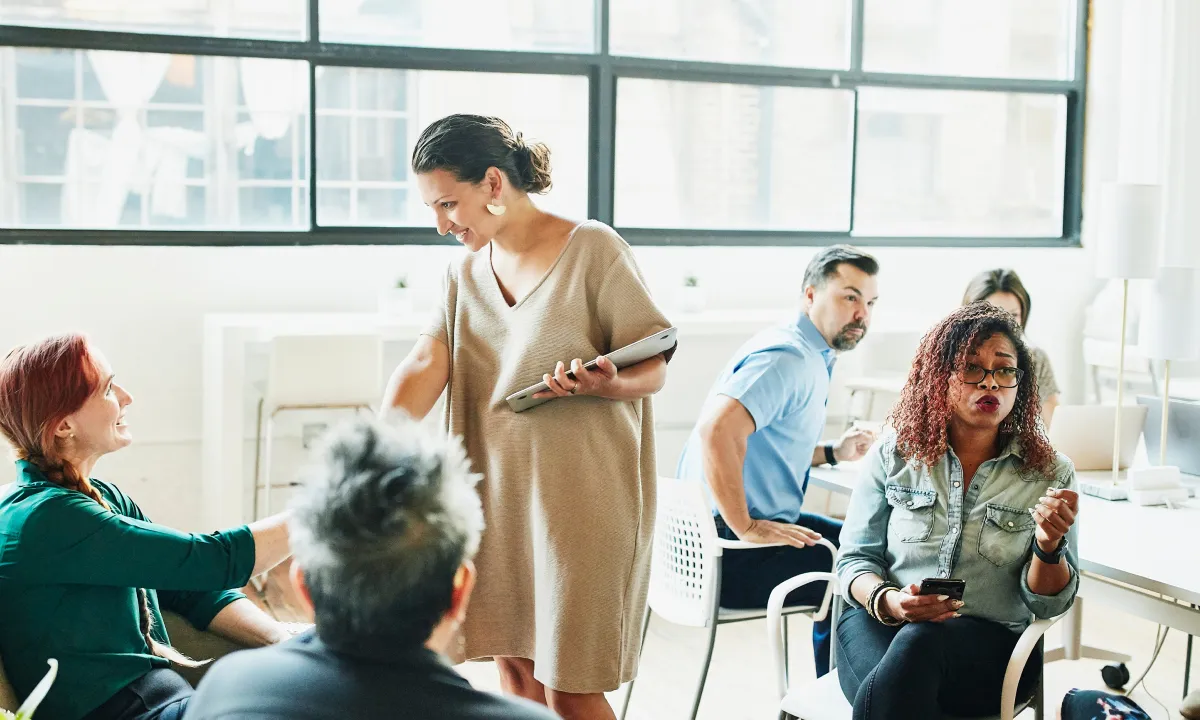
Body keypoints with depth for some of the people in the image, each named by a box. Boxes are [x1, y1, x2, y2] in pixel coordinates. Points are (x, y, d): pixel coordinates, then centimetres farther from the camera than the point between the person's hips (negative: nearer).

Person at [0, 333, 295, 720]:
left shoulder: (105, 498, 13)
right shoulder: (44, 517, -16)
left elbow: (194, 591, 12)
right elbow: (214, 561, -19)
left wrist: (285, 639, -4)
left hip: (162, 687, 9)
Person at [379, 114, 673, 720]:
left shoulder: (593, 249, -8)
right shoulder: (465, 275, 10)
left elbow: (654, 369, -7)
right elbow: (425, 364, -5)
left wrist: (603, 384, -29)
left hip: (579, 496, -6)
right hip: (498, 493, 6)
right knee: (515, 667, 12)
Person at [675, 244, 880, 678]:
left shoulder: (811, 358, 16)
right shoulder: (789, 358, -18)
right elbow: (717, 430, -34)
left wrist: (833, 453, 17)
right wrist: (746, 528, -29)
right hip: (728, 553, -11)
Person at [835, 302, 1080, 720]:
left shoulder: (1050, 474, 5)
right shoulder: (893, 455, 8)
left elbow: (1049, 604, 5)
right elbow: (856, 558, 7)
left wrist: (1050, 545, -17)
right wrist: (886, 601, -15)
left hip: (990, 642, 0)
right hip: (880, 625, 0)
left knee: (918, 641, -36)